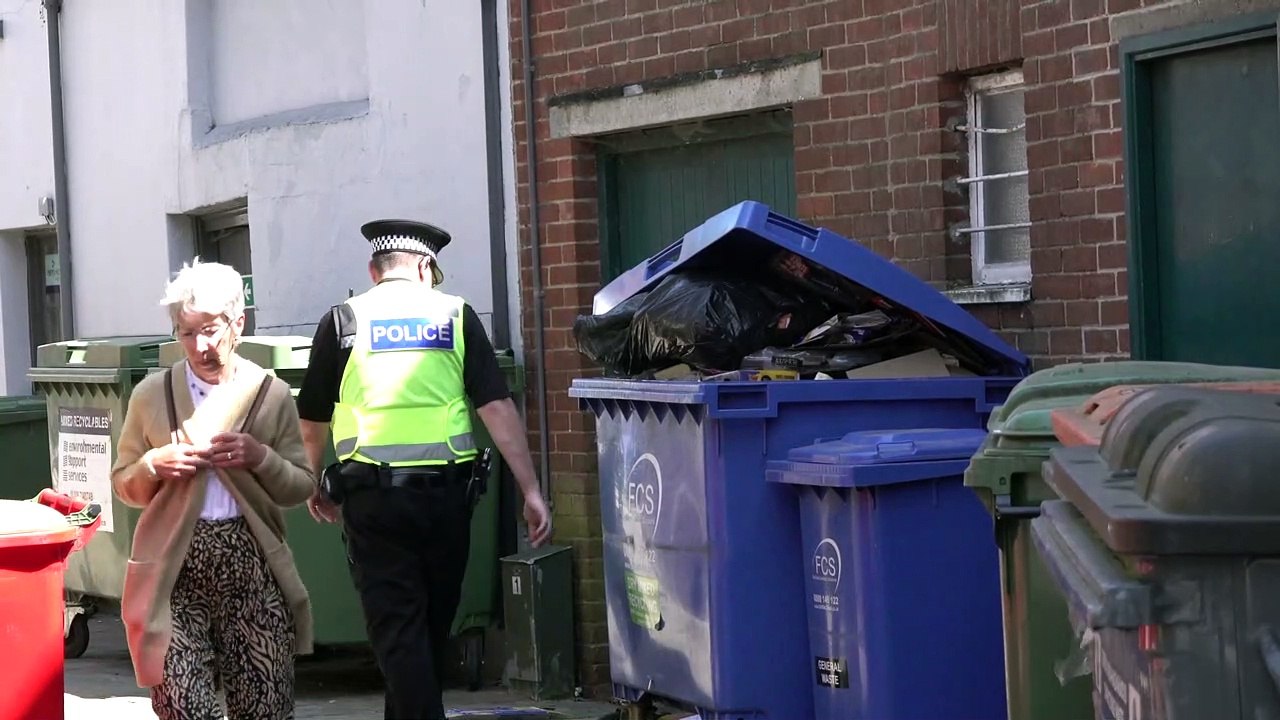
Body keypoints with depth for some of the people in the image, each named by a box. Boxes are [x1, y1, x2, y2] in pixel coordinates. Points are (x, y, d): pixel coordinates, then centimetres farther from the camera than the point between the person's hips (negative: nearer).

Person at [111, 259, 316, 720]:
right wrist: (154, 465, -7)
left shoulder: (272, 395, 6)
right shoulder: (150, 396, 7)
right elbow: (123, 485, 14)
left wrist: (260, 457, -10)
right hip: (175, 568, 0)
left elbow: (301, 488, 8)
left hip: (249, 563, 0)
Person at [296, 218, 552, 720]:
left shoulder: (343, 320, 4)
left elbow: (313, 421, 11)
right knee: (434, 624, 18)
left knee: (396, 627, 0)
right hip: (446, 490, 2)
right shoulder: (455, 315, 5)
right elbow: (497, 407, -3)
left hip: (373, 492, -2)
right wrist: (531, 492, -3)